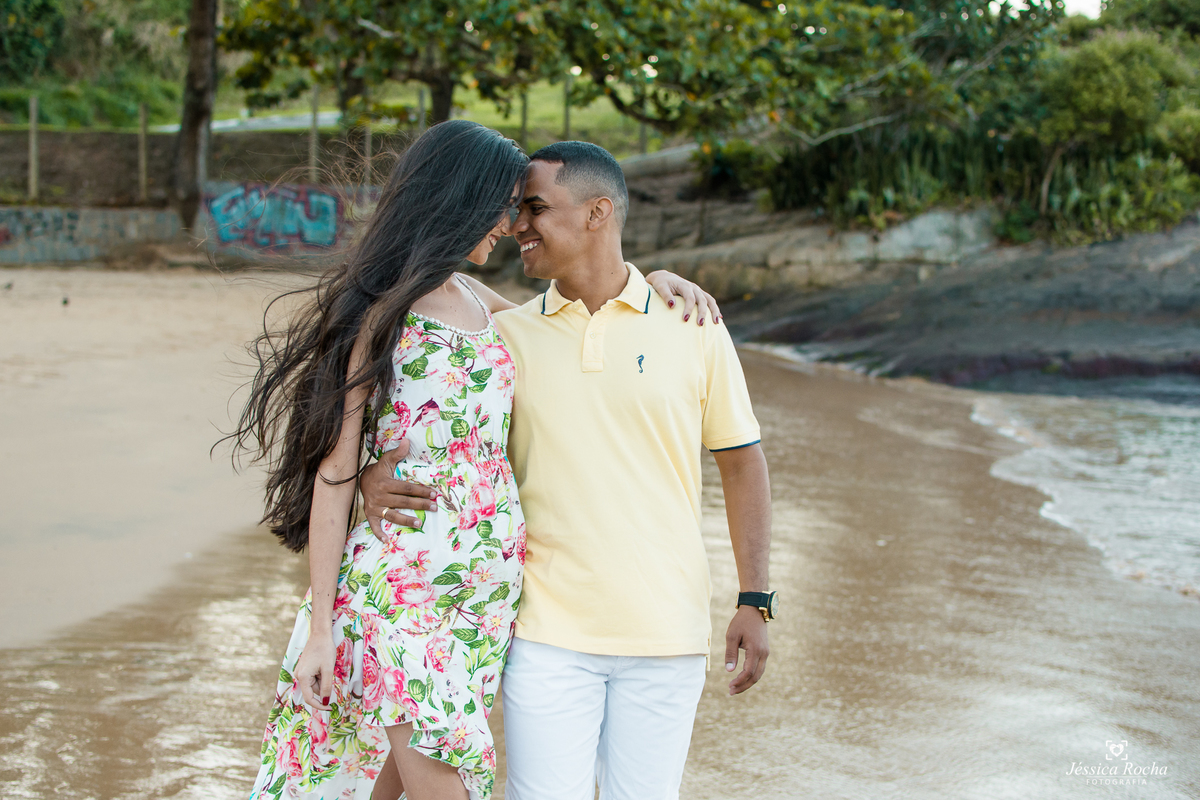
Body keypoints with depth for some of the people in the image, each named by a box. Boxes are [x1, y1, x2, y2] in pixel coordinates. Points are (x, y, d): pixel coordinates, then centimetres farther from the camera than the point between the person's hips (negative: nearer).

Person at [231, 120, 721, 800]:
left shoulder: (471, 300, 11)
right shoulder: (384, 315, -9)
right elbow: (335, 471, -9)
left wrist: (650, 280, 15)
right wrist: (319, 628, -11)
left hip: (487, 585, 6)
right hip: (404, 584, -6)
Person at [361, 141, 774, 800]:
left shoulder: (691, 328, 2)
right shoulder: (508, 336, 4)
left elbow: (741, 460, 7)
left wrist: (754, 602, 1)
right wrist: (372, 476, -13)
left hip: (665, 633, 0)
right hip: (548, 632, 1)